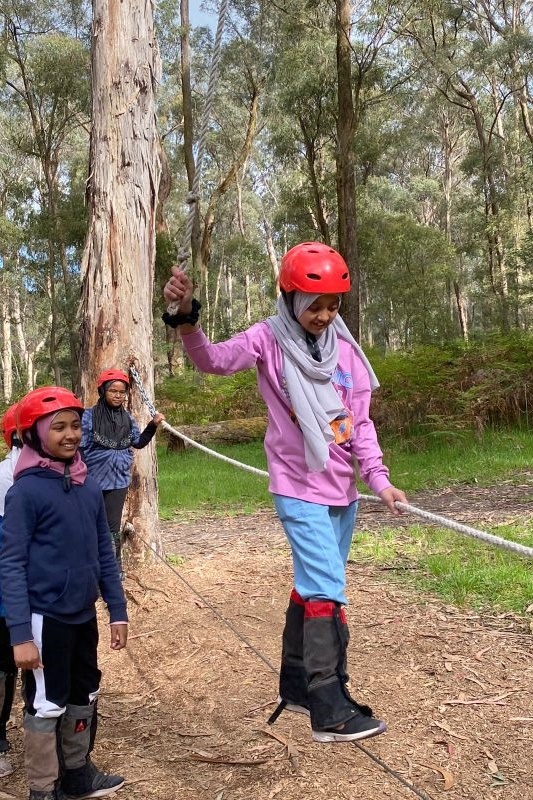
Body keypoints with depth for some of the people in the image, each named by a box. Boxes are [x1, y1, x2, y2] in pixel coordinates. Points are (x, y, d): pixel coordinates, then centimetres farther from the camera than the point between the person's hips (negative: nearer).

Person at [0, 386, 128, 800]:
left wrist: (118, 610, 8)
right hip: (46, 618, -6)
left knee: (84, 696, 20)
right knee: (47, 705, 8)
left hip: (83, 615, 6)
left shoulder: (89, 486, 2)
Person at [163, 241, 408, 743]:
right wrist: (186, 318, -45)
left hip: (342, 490, 6)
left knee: (312, 587, 17)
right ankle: (330, 713, 0)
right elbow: (215, 360, -26)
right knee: (327, 593, -10)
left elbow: (359, 422, 6)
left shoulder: (345, 348, 4)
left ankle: (296, 688, 33)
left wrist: (378, 479, -3)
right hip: (300, 490, -6)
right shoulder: (269, 339, -9)